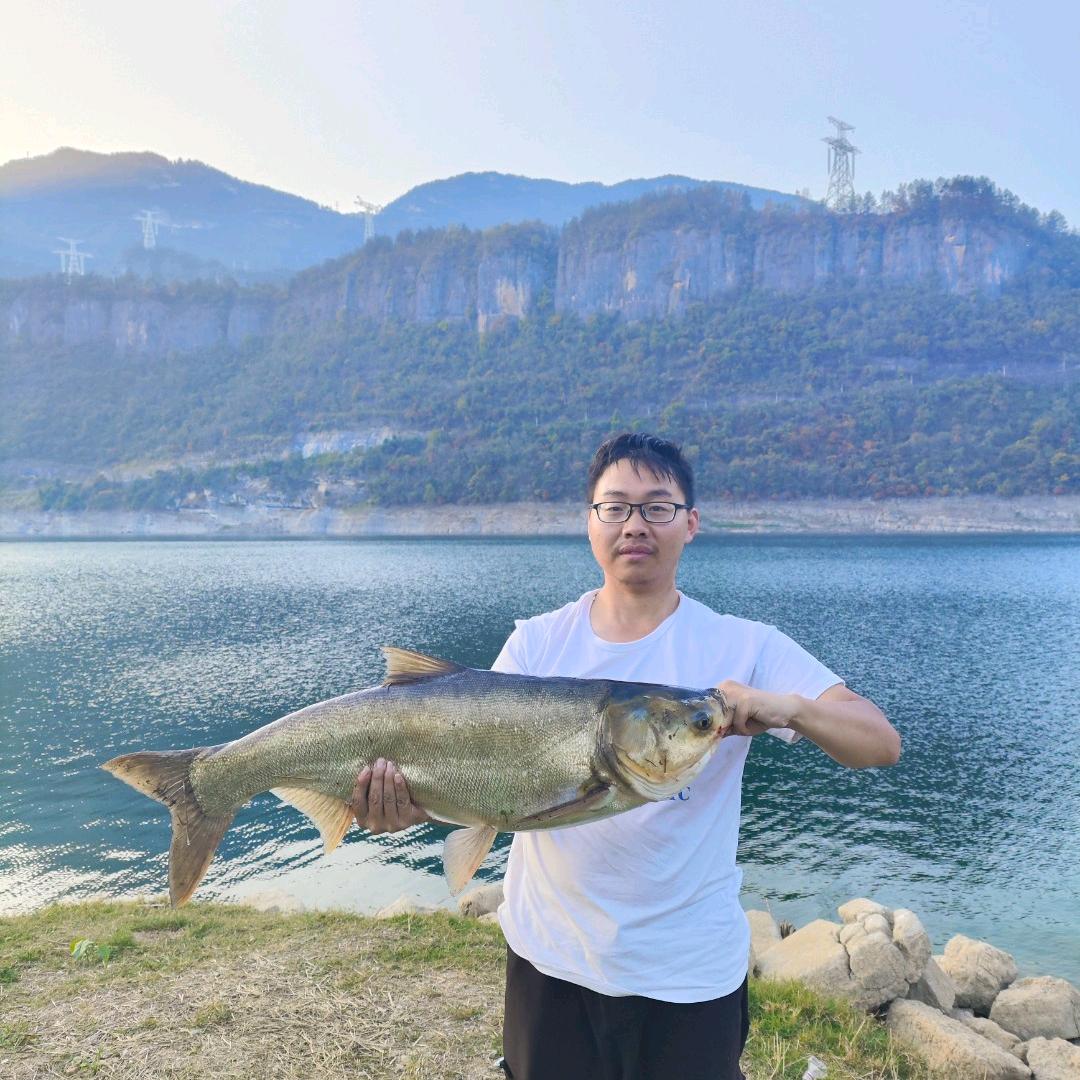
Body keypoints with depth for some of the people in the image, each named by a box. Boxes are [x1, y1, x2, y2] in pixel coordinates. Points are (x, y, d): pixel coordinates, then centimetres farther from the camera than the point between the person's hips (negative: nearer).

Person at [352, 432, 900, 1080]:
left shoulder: (744, 648, -9)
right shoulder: (537, 643, -4)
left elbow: (882, 743, -15)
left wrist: (790, 708, -34)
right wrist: (415, 803, -28)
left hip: (690, 973, -1)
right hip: (550, 958, 2)